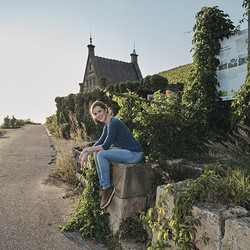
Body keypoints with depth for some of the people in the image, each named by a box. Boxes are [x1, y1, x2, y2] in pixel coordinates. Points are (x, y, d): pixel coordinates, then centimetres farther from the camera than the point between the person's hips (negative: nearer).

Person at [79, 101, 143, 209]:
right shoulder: (107, 124, 10)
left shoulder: (114, 122, -19)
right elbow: (100, 142, 13)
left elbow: (106, 146, -20)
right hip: (124, 151, 9)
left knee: (102, 154, -21)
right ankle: (102, 184, 7)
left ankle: (107, 187, -6)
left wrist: (87, 149, -9)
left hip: (134, 153, -9)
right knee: (97, 152, 2)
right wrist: (86, 153, 2)